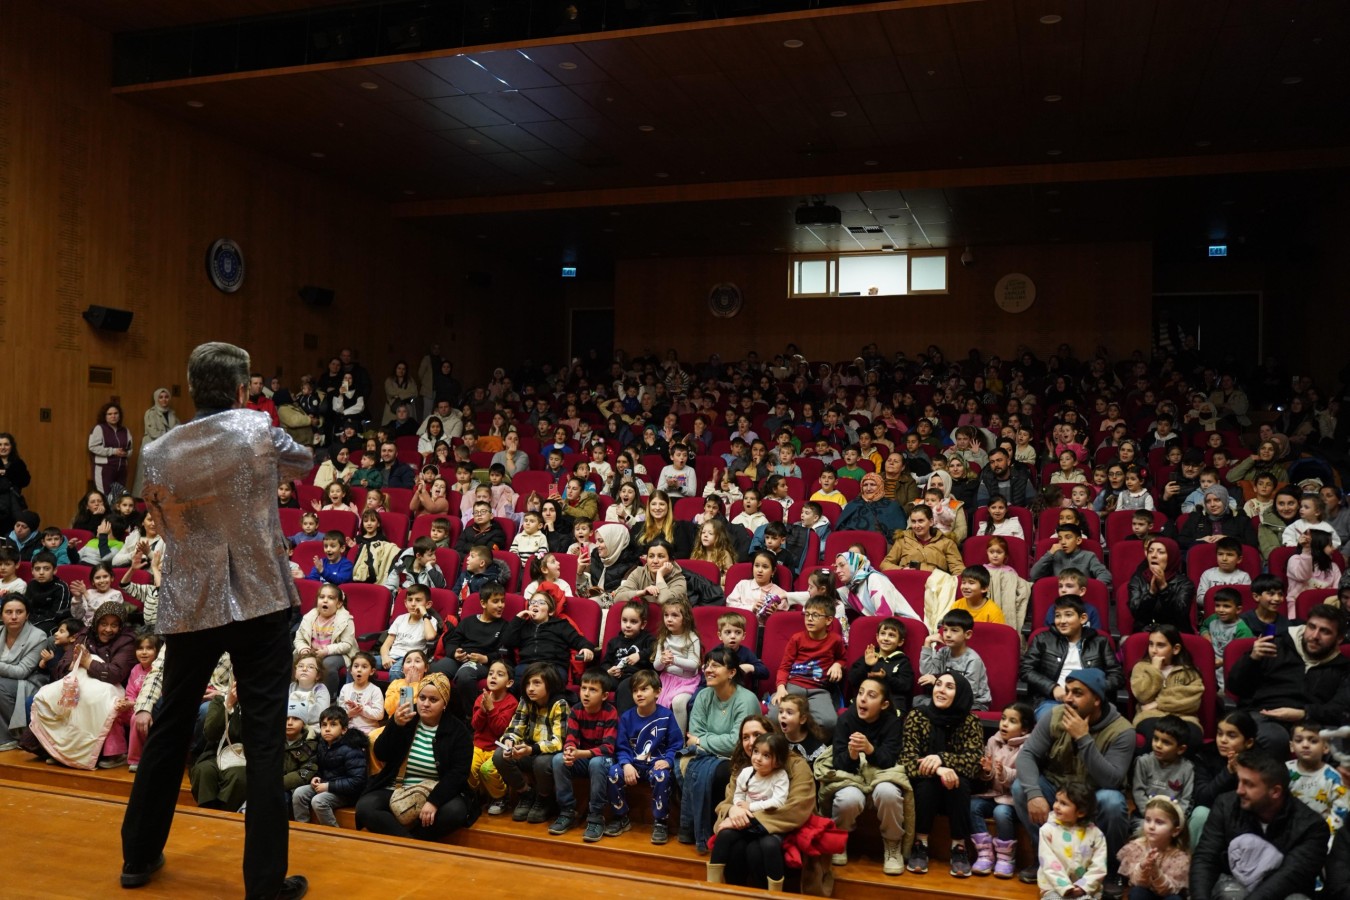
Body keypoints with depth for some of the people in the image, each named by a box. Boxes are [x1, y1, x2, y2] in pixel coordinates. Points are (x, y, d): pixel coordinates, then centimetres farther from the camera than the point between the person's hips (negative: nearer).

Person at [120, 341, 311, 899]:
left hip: (189, 606, 4)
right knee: (264, 738, 1)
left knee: (168, 728, 18)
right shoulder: (258, 430, -6)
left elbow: (163, 524, 16)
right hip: (260, 600, -3)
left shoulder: (159, 454, 1)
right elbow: (304, 462, 14)